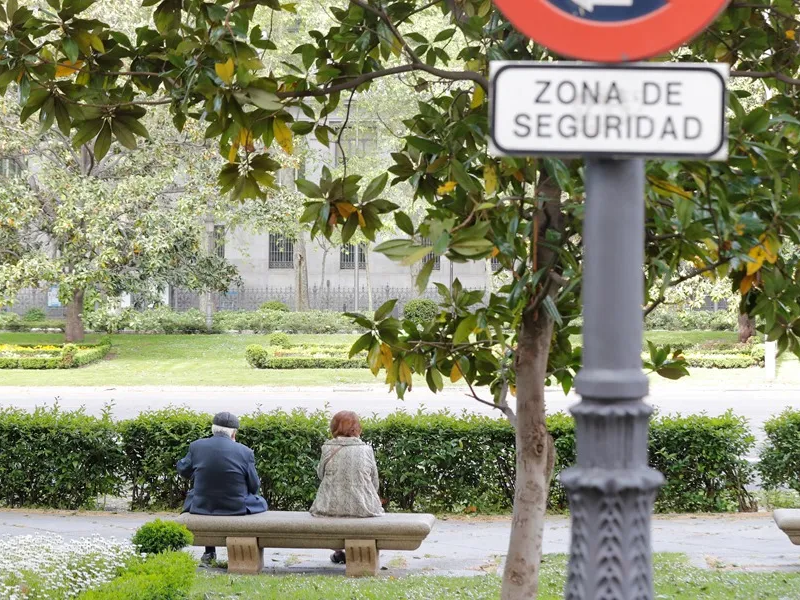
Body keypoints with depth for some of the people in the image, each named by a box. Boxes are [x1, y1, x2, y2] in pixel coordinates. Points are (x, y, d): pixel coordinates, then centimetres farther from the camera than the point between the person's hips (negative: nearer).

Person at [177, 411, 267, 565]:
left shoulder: (196, 446, -8)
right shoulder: (245, 452, -12)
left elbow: (183, 470, 9)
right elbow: (254, 486, -2)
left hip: (202, 506, 2)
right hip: (237, 509, -2)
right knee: (261, 503, 30)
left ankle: (209, 552, 37)